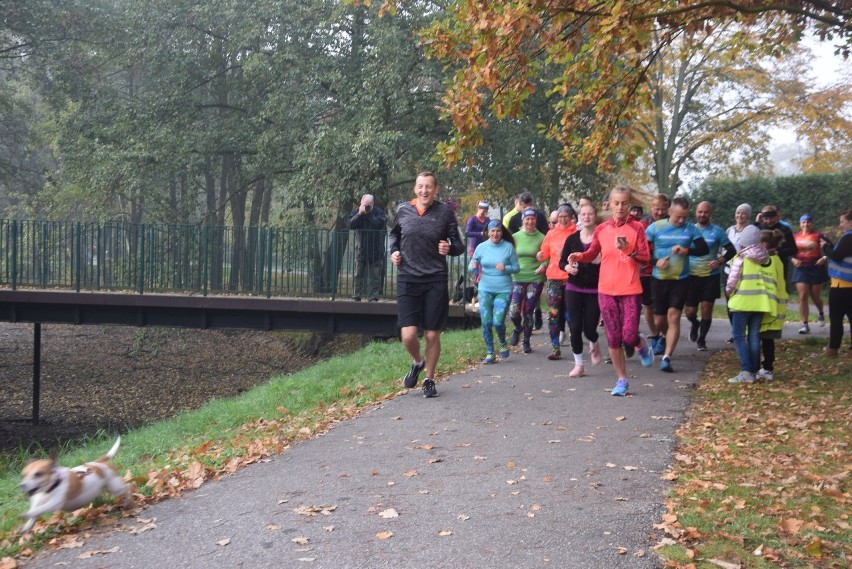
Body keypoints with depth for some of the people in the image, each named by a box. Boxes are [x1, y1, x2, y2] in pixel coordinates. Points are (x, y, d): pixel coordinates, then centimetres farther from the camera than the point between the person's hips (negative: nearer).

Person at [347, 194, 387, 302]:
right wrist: (360, 213, -17)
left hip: (375, 250, -1)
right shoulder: (356, 211, 3)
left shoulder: (378, 211, 0)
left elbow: (380, 224, -16)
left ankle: (373, 297, 6)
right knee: (358, 275, 4)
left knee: (375, 276, 1)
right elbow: (350, 224, -11)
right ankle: (356, 296, 9)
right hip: (361, 249, 1)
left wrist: (369, 215, -17)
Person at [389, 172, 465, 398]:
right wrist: (394, 251, 5)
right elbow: (394, 234, 23)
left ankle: (430, 380, 26)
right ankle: (417, 362, 26)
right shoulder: (403, 210, 4)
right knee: (408, 335, -9)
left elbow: (459, 245, 5)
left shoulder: (445, 212, -1)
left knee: (432, 335, 4)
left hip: (435, 281, -1)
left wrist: (450, 248, -17)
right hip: (407, 279, 1)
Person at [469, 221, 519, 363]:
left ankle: (503, 343, 20)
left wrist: (506, 268, -19)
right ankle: (490, 353, 14)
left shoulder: (508, 247, -3)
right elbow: (471, 267, 8)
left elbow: (517, 267, 1)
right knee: (486, 322, 0)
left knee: (498, 322, -11)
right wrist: (473, 267, -15)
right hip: (485, 289, 2)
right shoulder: (481, 247, 3)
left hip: (503, 290, -2)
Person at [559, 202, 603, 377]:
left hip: (595, 290, -2)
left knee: (589, 328, -3)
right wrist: (568, 267, -11)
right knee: (575, 327, -2)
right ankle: (579, 364, 12)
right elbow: (562, 261, 10)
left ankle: (594, 345, 34)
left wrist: (600, 259, -23)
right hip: (574, 289, 2)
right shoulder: (572, 238, 4)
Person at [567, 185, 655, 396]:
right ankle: (622, 379, 19)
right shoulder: (601, 229, 5)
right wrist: (579, 256, -7)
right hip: (606, 290, 3)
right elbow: (592, 254, 14)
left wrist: (628, 249, -22)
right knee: (613, 338, 6)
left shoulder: (636, 228, -2)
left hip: (630, 290, -3)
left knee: (629, 336, -10)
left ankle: (642, 345, 27)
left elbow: (646, 257, -5)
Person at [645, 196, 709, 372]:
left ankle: (666, 358, -12)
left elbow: (704, 249, -5)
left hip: (681, 280, -1)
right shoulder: (655, 227, -3)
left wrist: (687, 250, -22)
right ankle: (666, 337, 45)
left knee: (673, 316, -13)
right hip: (659, 279, 1)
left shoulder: (691, 229, -1)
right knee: (659, 320, 10)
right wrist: (656, 261, -17)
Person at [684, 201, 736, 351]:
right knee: (690, 311, 0)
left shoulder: (717, 231, -1)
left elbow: (731, 250, 2)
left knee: (707, 309, -3)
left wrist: (720, 261, -14)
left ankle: (701, 339, 14)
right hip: (692, 275, 1)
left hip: (711, 276, -1)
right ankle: (695, 324, 34)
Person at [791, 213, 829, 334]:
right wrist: (793, 260, -7)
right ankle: (805, 325, -7)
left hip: (816, 268, -1)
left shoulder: (818, 236, -2)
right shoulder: (795, 237, 6)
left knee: (816, 296, 9)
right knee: (803, 296, -8)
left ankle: (820, 313, 43)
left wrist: (824, 258, -20)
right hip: (801, 269, 2)